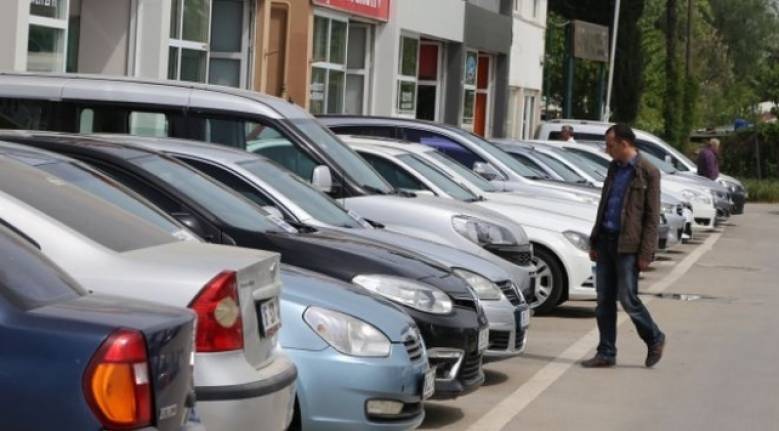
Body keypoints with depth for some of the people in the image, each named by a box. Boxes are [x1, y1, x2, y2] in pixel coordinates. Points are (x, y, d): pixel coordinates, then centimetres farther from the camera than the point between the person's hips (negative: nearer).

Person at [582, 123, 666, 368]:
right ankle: (606, 353, 13)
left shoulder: (647, 172, -8)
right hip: (606, 240, 7)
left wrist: (646, 253, -14)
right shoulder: (614, 168, 14)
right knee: (604, 301, 7)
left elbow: (652, 217, -10)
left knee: (628, 300, -4)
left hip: (627, 246, -7)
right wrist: (594, 242, 17)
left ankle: (655, 339, 17)